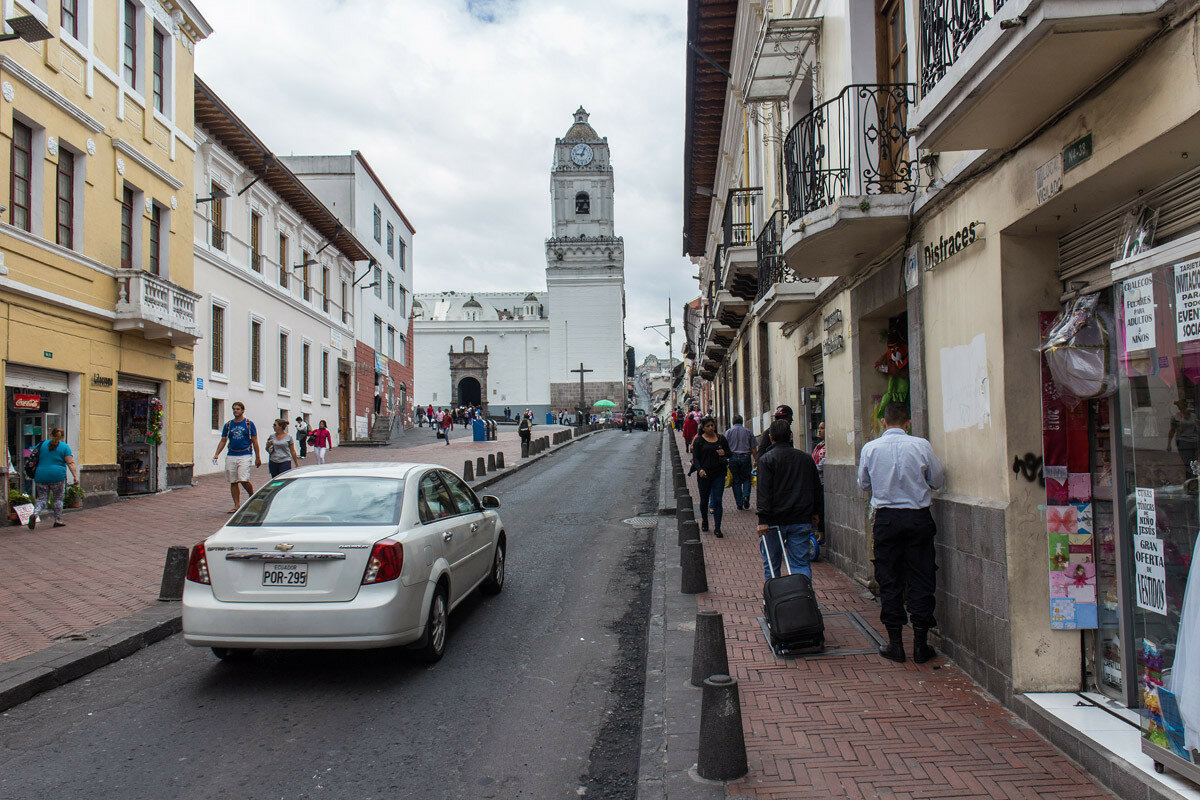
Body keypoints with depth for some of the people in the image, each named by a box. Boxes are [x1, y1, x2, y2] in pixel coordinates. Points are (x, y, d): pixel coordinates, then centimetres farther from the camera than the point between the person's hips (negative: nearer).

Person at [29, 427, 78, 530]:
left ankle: (35, 514, -16)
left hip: (41, 476, 3)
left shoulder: (42, 445, 10)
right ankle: (58, 520, 13)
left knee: (42, 499, 9)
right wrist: (76, 476, -10)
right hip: (57, 476, -3)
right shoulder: (65, 447, 0)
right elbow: (70, 463, -8)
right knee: (58, 499, 10)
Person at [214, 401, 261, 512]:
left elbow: (255, 441, 3)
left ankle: (252, 495, 12)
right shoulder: (228, 425, 11)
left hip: (245, 455, -4)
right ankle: (236, 505, 12)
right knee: (233, 482, 5)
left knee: (243, 480, -16)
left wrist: (258, 457, 0)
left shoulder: (249, 424, 2)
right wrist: (217, 454, 0)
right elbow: (223, 441, 14)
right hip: (231, 456, 4)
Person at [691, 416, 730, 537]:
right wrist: (700, 469, -21)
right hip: (704, 474, -1)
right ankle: (704, 521, 38)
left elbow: (729, 453, 15)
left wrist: (724, 453, -9)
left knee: (717, 501, -5)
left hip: (719, 474, 1)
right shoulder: (699, 440, -1)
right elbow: (695, 458, -4)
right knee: (704, 500, 12)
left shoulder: (721, 438, 8)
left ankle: (717, 528, -1)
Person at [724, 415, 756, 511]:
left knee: (736, 481, 6)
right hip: (745, 457, 0)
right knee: (746, 479, 13)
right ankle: (746, 496, -12)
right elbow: (753, 448, 4)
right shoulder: (748, 431, 6)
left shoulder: (728, 432, 4)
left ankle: (739, 504, 7)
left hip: (733, 457, 0)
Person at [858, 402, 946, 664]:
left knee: (889, 579, 8)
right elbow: (938, 481, 5)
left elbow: (863, 484, 8)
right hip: (918, 517, 0)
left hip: (886, 518, 0)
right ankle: (920, 644, 11)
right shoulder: (921, 446, -6)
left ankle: (895, 643, 12)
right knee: (921, 578, 7)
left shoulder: (870, 448, -4)